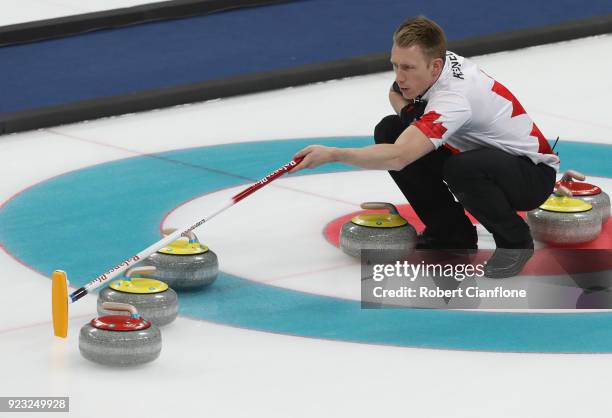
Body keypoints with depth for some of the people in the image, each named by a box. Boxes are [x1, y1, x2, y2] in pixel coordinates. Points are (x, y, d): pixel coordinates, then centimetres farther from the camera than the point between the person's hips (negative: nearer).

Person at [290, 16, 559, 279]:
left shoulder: (454, 97, -35)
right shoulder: (437, 60, -10)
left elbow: (398, 157, -47)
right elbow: (396, 93, 14)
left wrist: (332, 154, -50)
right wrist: (409, 111, -8)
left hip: (532, 172, -9)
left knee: (462, 169, -41)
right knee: (389, 131, -4)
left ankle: (514, 240, -11)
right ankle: (451, 233, 6)